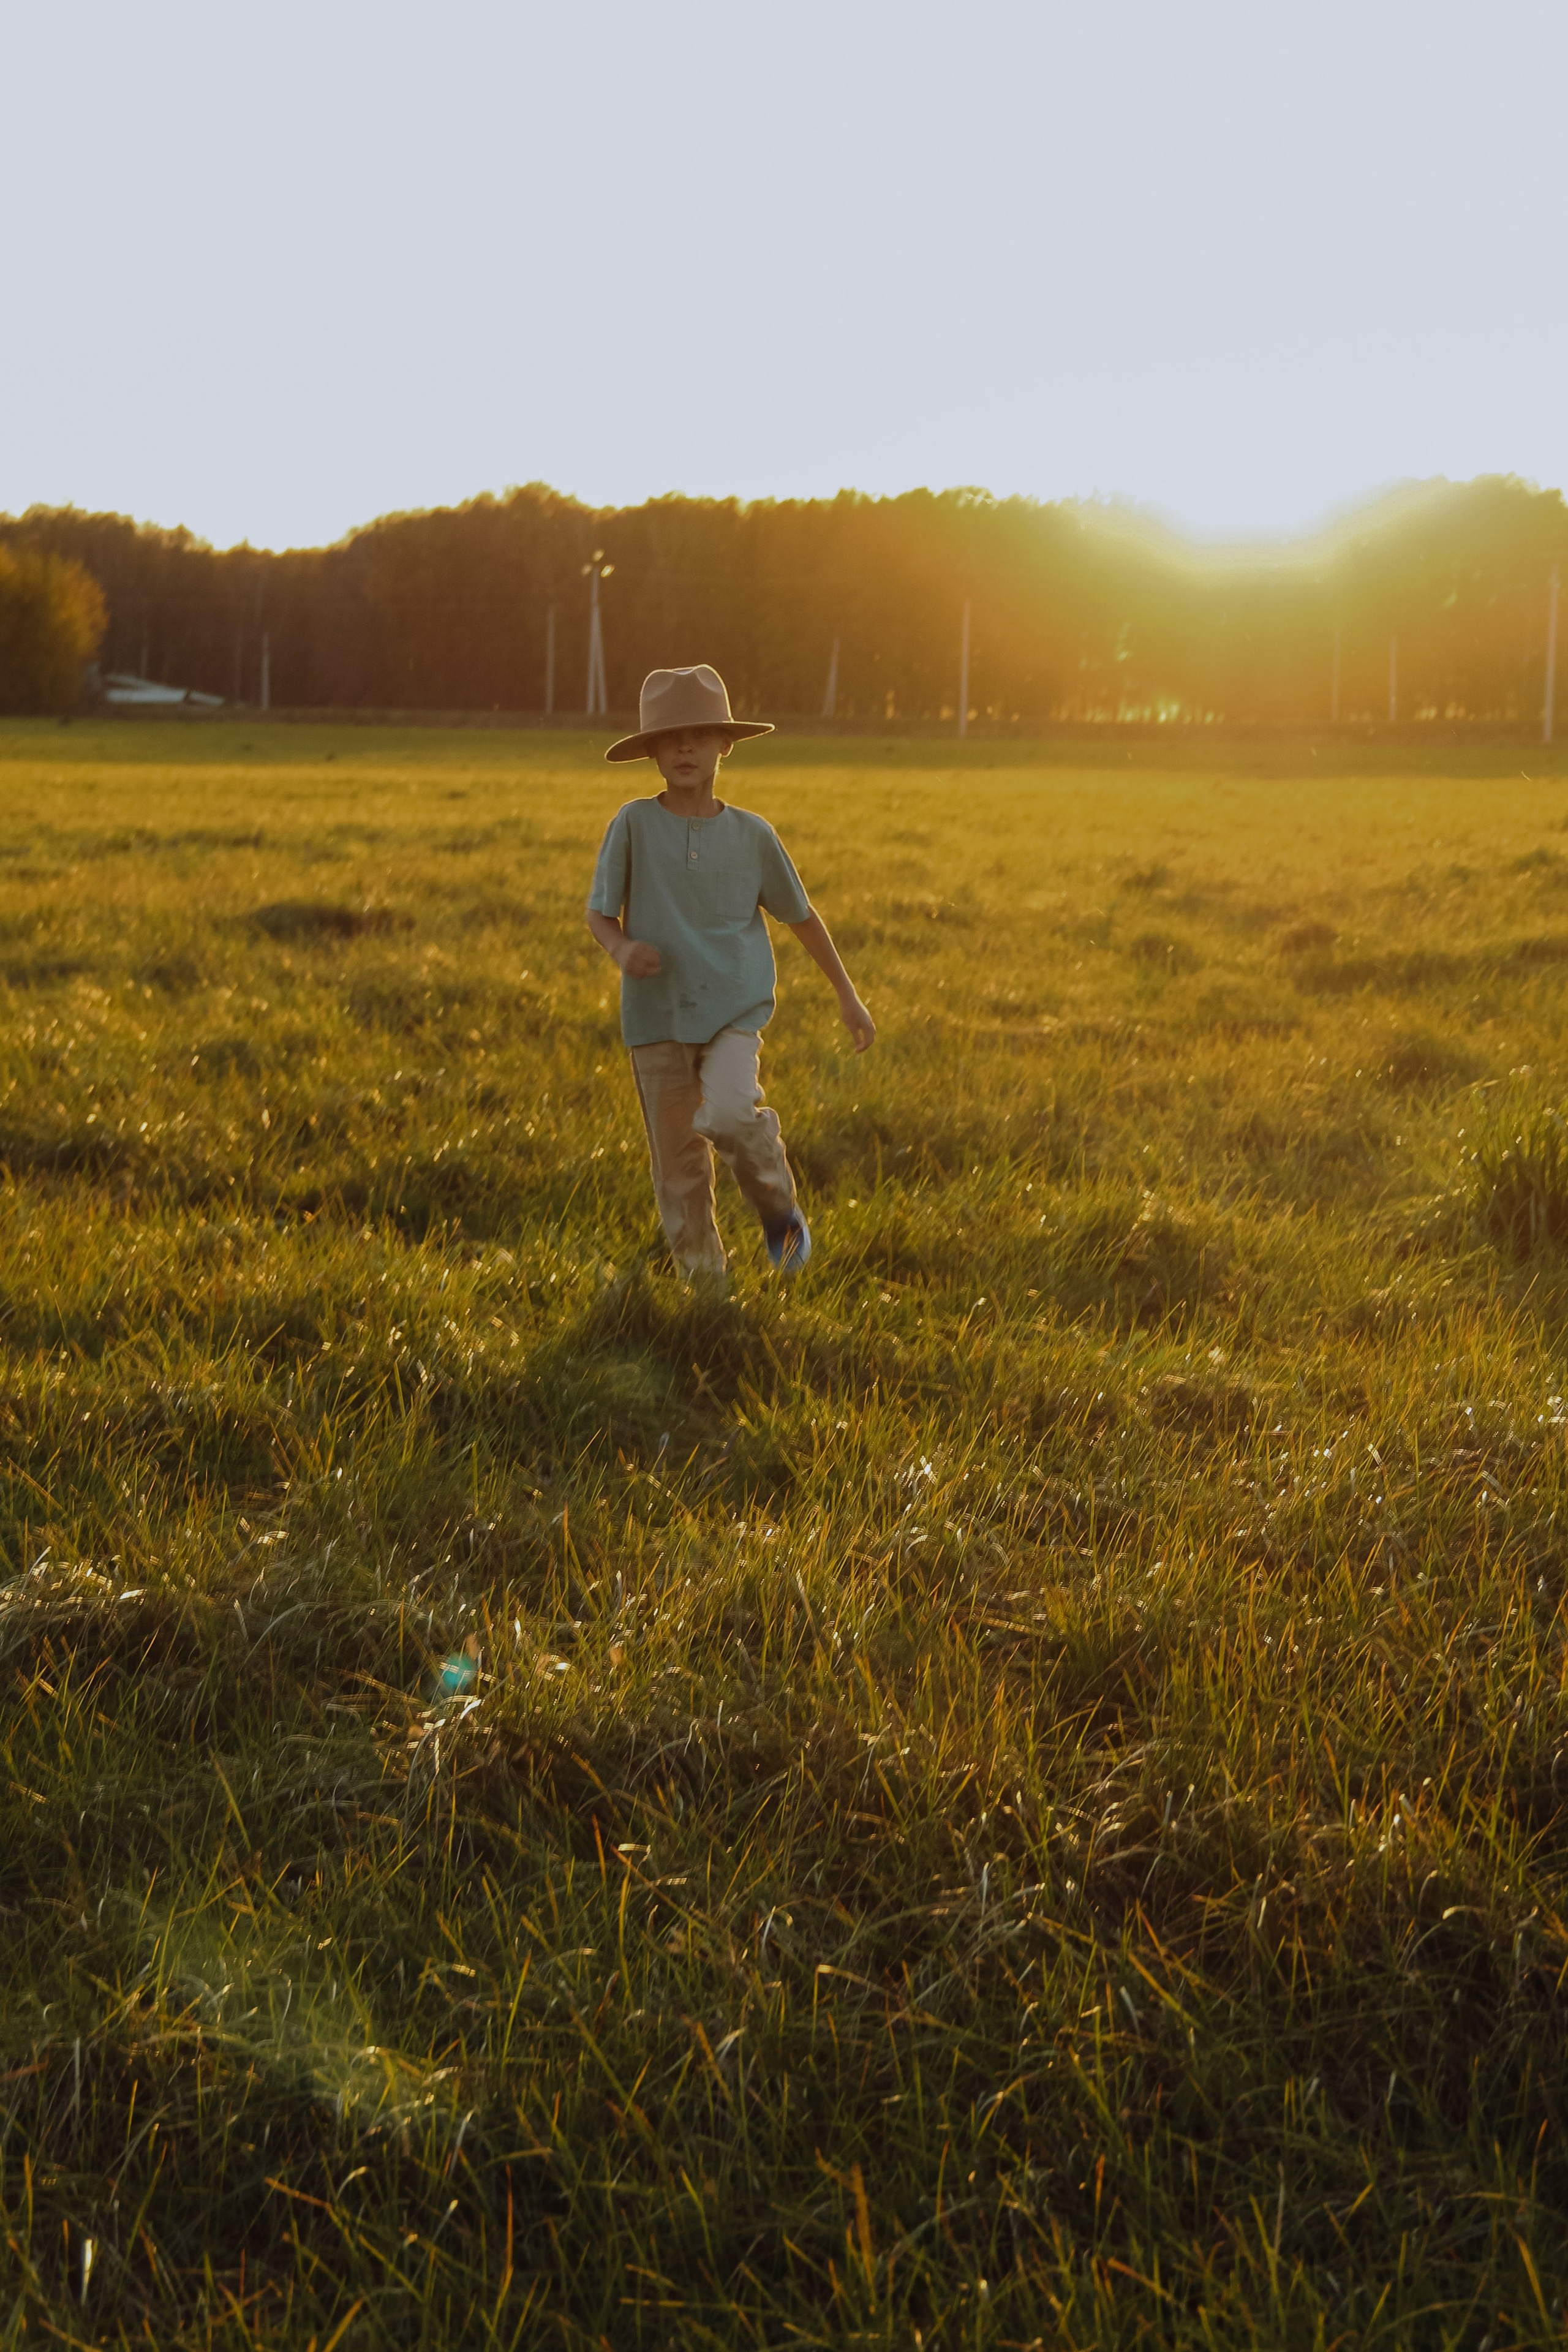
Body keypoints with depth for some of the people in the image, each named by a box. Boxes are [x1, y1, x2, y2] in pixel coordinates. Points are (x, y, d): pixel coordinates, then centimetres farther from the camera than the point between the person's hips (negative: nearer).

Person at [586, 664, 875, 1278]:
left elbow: (800, 915, 13)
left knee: (726, 1117, -27)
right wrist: (620, 948, -22)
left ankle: (779, 1206, 2)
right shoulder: (634, 823, -3)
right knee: (678, 1164, 4)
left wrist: (848, 995, 17)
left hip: (734, 1008, -1)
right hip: (657, 1016, 1)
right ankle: (704, 1281, 20)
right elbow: (599, 912, 1)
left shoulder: (751, 834, 1)